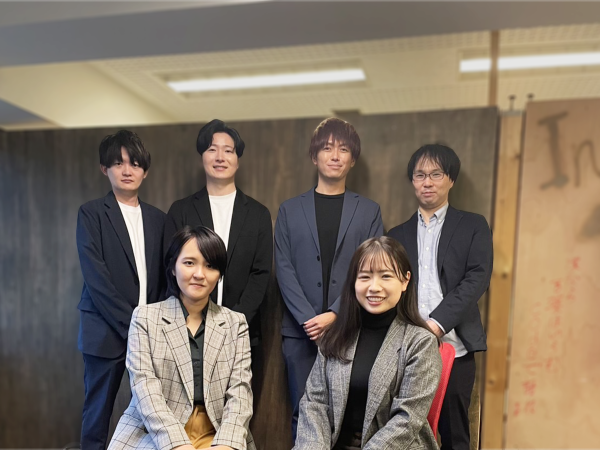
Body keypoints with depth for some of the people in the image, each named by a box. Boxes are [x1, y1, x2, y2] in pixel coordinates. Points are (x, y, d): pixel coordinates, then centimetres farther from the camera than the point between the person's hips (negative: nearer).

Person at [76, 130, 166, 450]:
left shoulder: (158, 218, 10)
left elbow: (162, 276, 10)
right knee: (98, 409, 6)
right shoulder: (91, 213, -1)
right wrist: (130, 324, -13)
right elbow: (95, 277, -9)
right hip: (107, 330, -3)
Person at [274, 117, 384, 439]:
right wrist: (307, 318, -11)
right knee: (304, 412, 8)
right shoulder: (290, 210, 8)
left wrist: (335, 315, -12)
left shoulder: (369, 211, 7)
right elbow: (284, 269, 1)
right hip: (301, 330, 1)